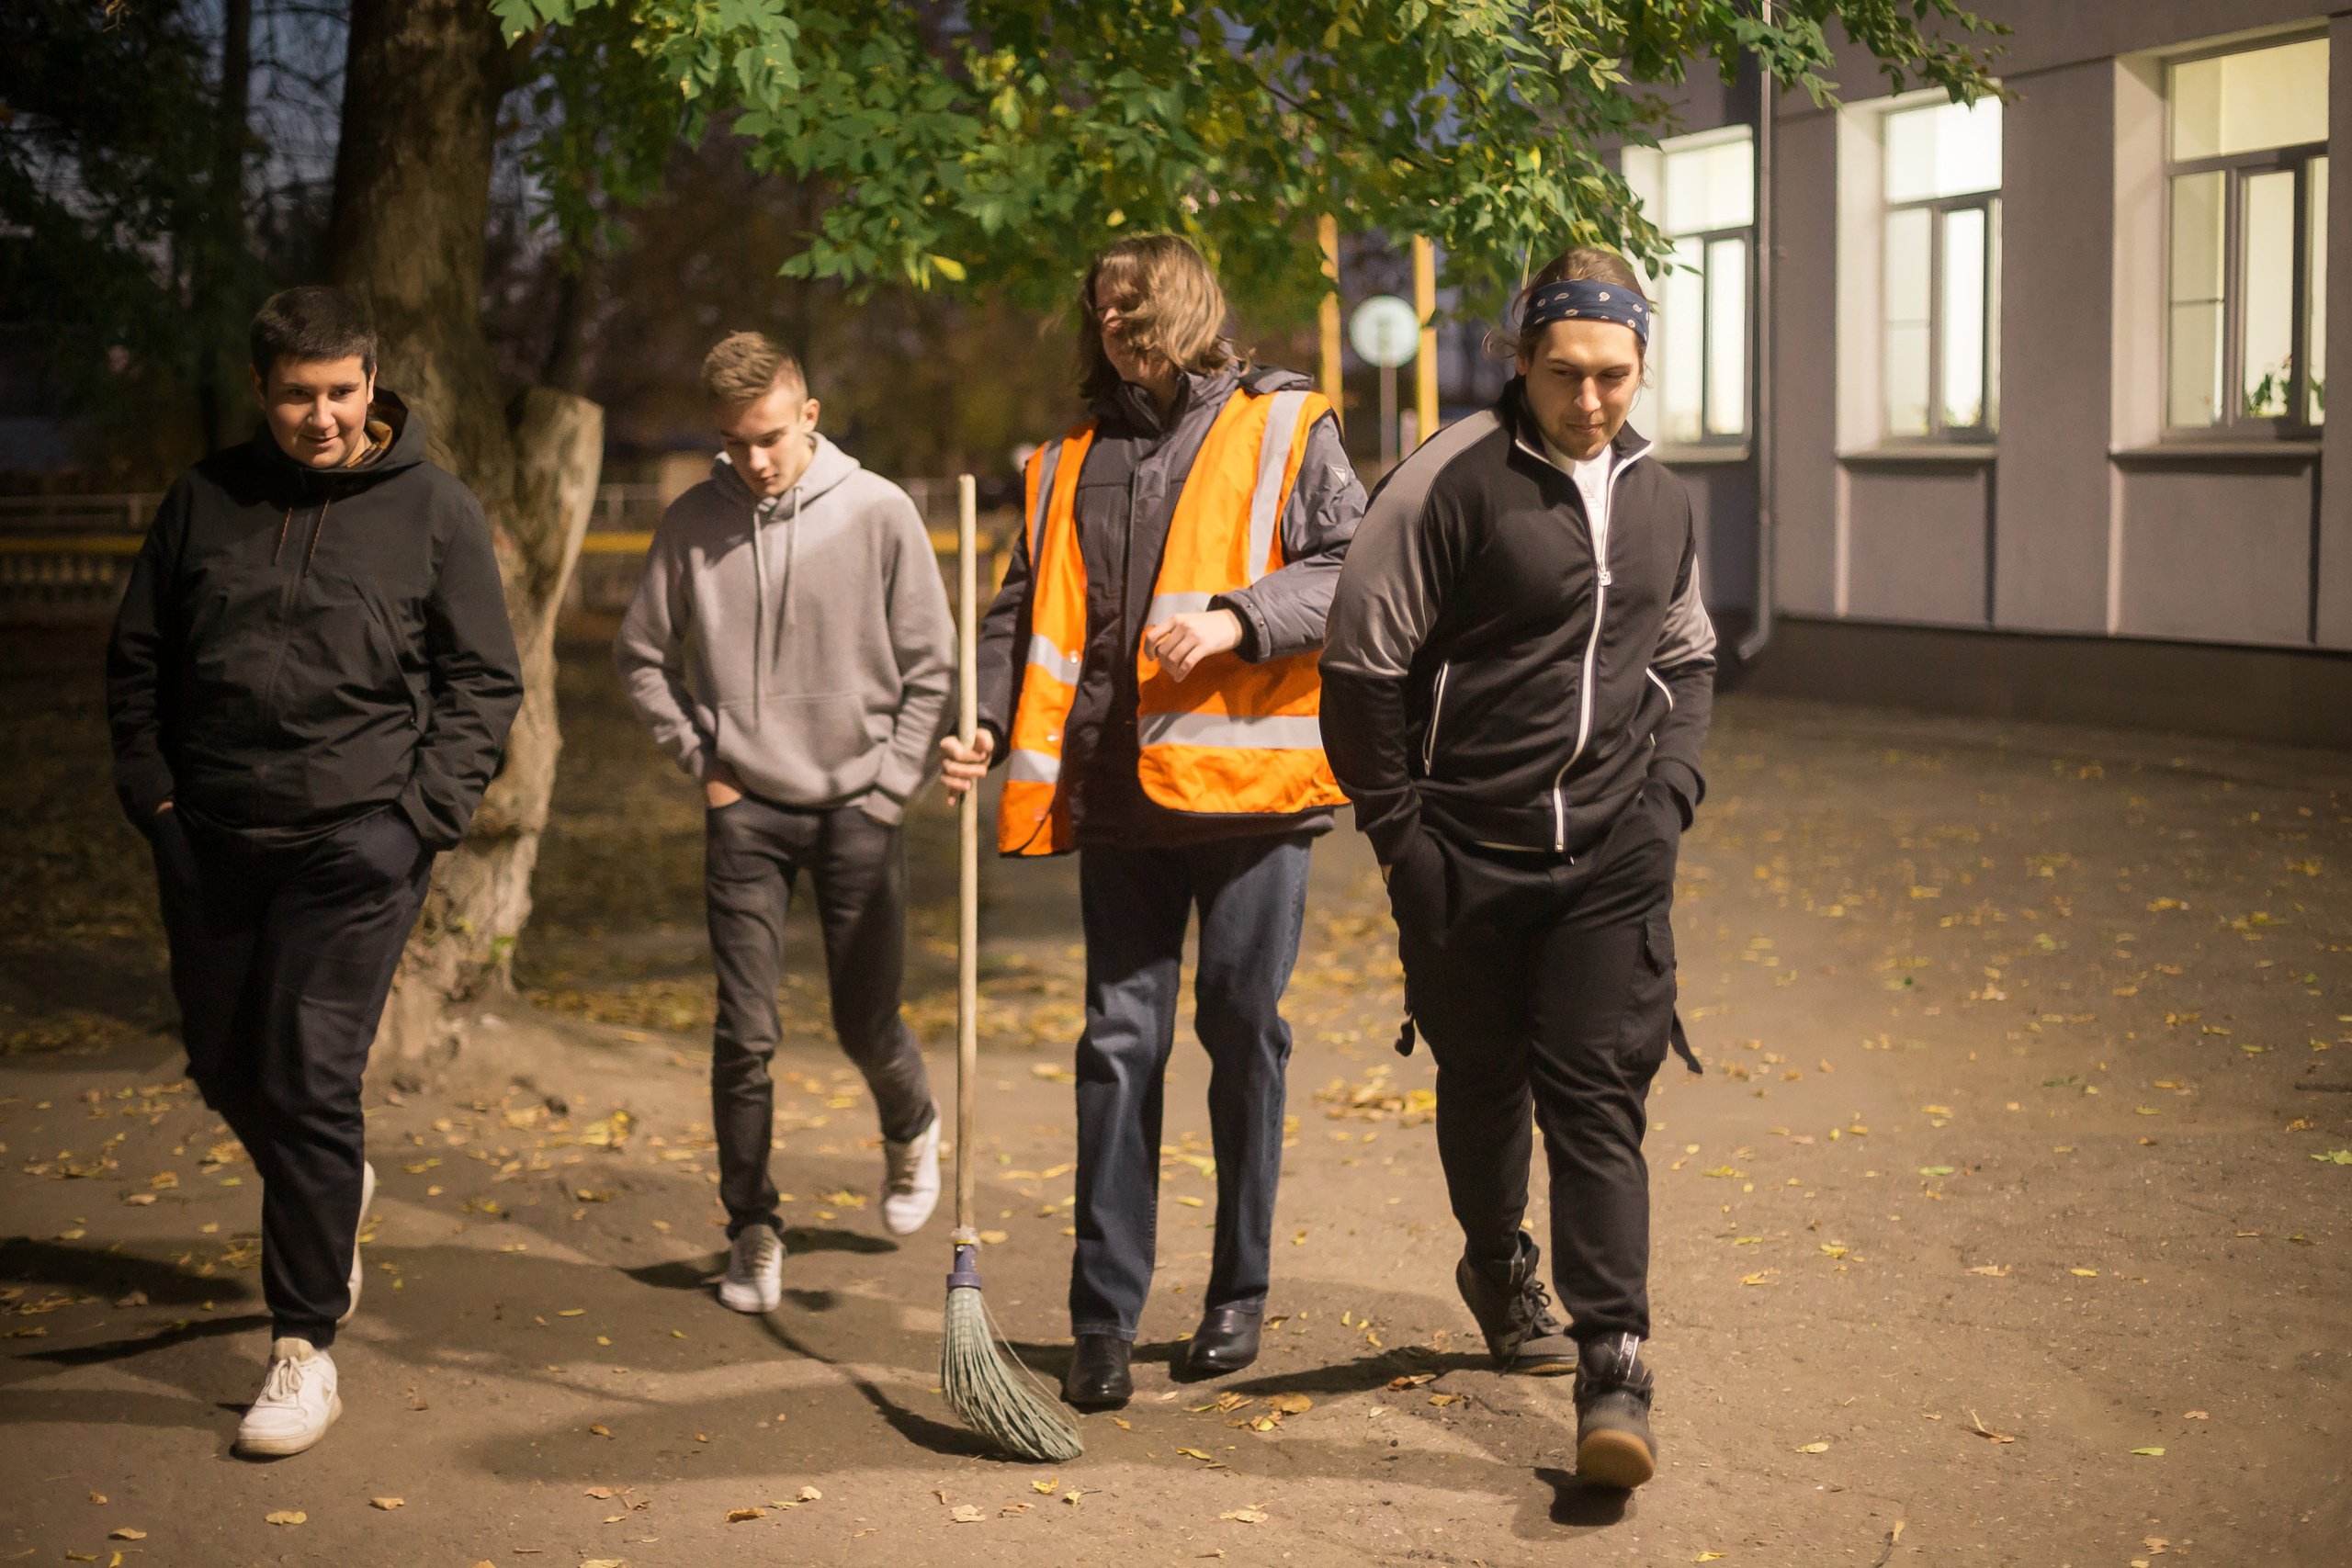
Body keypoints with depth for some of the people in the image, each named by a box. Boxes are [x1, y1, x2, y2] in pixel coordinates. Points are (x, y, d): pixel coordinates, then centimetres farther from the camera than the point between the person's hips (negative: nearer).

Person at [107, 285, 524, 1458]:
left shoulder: (432, 510, -2)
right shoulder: (204, 500, 6)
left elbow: (485, 679, 2)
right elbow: (137, 656, 14)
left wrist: (426, 812, -8)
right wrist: (152, 786, 3)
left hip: (354, 841, -4)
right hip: (209, 836, 4)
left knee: (309, 1082, -9)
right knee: (224, 1065, 15)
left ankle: (305, 1348, 0)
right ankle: (335, 1195, 45)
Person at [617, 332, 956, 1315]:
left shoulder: (879, 513, -6)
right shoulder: (693, 523, -1)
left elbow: (929, 669, 0)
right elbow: (641, 656, 11)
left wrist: (889, 791, -5)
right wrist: (701, 758, 4)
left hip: (857, 806, -1)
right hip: (745, 811, 1)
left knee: (867, 1024, 5)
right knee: (745, 1035, -1)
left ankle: (911, 1130, 38)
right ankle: (753, 1233, 12)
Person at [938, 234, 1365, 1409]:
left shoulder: (1283, 431, 4)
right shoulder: (1069, 466, 18)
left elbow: (1355, 566, -3)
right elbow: (1026, 611, 18)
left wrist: (1236, 618, -17)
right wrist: (987, 721, 1)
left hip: (1247, 780, -3)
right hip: (1120, 792, 3)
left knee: (1242, 1028, 5)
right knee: (1120, 1040, 1)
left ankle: (1240, 1290, 20)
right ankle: (1103, 1319, 5)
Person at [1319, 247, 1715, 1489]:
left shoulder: (1659, 500, 9)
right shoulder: (1452, 481, -9)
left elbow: (1687, 659, 25)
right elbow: (1360, 662, -7)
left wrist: (1672, 784, 8)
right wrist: (1399, 831, -9)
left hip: (1613, 859, 3)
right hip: (1470, 858, -2)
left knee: (1598, 1099, -5)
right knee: (1482, 1084, 13)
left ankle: (1613, 1367, -7)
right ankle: (1499, 1270, 40)